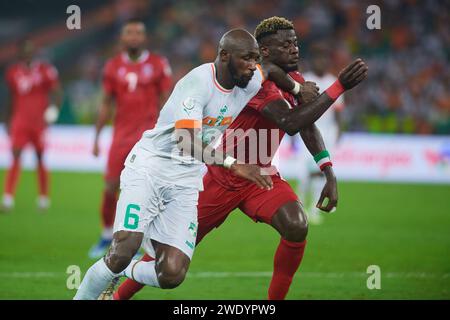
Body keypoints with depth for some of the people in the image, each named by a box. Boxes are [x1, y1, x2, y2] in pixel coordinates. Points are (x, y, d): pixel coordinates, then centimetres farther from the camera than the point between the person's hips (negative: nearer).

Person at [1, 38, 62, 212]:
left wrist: (53, 109, -18)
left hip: (40, 121, -2)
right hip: (20, 122, 2)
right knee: (15, 157, -9)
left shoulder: (46, 70, -2)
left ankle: (44, 198, 19)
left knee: (41, 158, 5)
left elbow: (56, 92, -1)